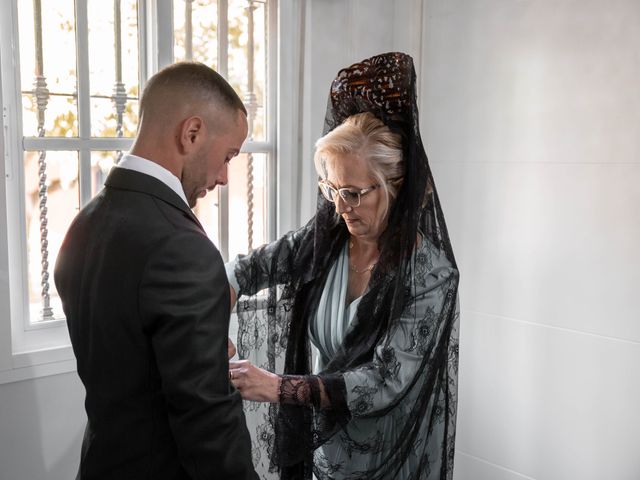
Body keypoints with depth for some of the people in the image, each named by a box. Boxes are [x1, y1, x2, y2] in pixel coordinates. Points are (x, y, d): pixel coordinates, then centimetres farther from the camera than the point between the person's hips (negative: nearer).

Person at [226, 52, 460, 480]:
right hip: (324, 443, 4)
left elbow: (386, 382, -27)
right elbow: (253, 266, 1)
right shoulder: (326, 238, -9)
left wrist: (277, 388, -33)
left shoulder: (429, 272, -23)